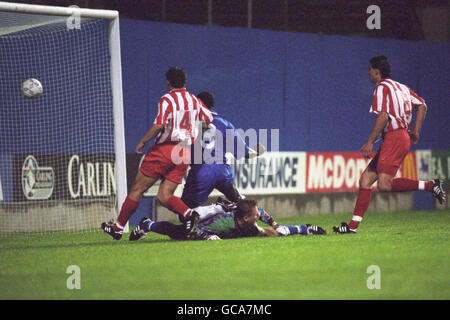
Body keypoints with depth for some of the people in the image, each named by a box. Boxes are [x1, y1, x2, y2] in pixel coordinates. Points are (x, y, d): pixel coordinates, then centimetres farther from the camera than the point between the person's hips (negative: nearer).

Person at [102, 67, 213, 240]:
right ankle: (189, 213, -22)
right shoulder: (194, 100, 10)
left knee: (137, 189, 5)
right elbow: (208, 120, 17)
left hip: (164, 149, -5)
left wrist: (143, 141, -8)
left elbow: (159, 125, -20)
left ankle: (118, 227, 11)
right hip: (185, 153, 6)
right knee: (164, 196, 4)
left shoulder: (167, 100, -8)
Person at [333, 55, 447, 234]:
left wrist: (370, 142, -16)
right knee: (365, 180, 5)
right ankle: (353, 226, 2)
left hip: (394, 137, -10)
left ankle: (429, 185, -13)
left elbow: (383, 117, -17)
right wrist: (416, 131, 21)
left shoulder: (382, 87, -6)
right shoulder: (401, 87, 20)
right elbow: (422, 106, 23)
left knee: (384, 185, -19)